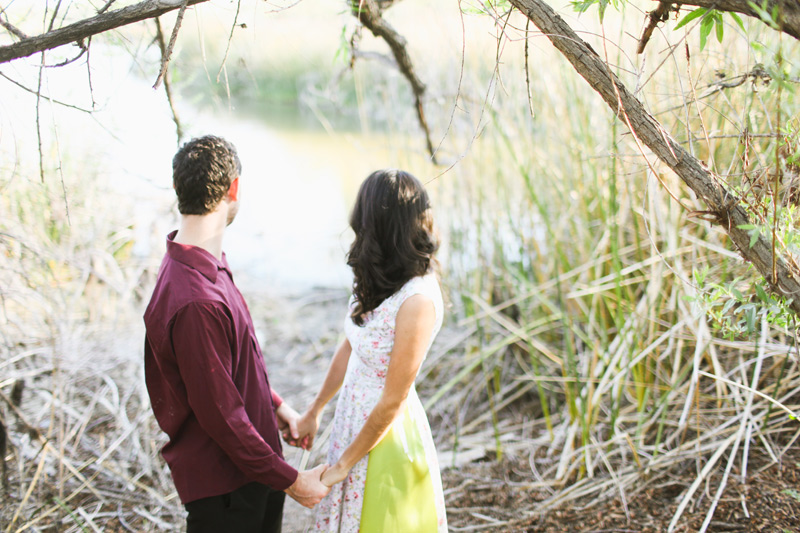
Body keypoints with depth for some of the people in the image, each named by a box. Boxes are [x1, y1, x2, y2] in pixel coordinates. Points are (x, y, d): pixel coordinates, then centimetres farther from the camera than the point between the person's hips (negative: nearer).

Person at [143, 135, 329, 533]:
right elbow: (221, 416, -26)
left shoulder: (208, 267, 2)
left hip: (254, 465, 9)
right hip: (223, 488, -9)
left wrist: (275, 404, 19)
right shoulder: (195, 302, -31)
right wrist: (291, 481, -17)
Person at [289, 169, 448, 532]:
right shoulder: (379, 281, -3)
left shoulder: (417, 301, -29)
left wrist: (342, 464, -12)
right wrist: (314, 411, 18)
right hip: (354, 420, 7)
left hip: (385, 435, -7)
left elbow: (393, 402, -22)